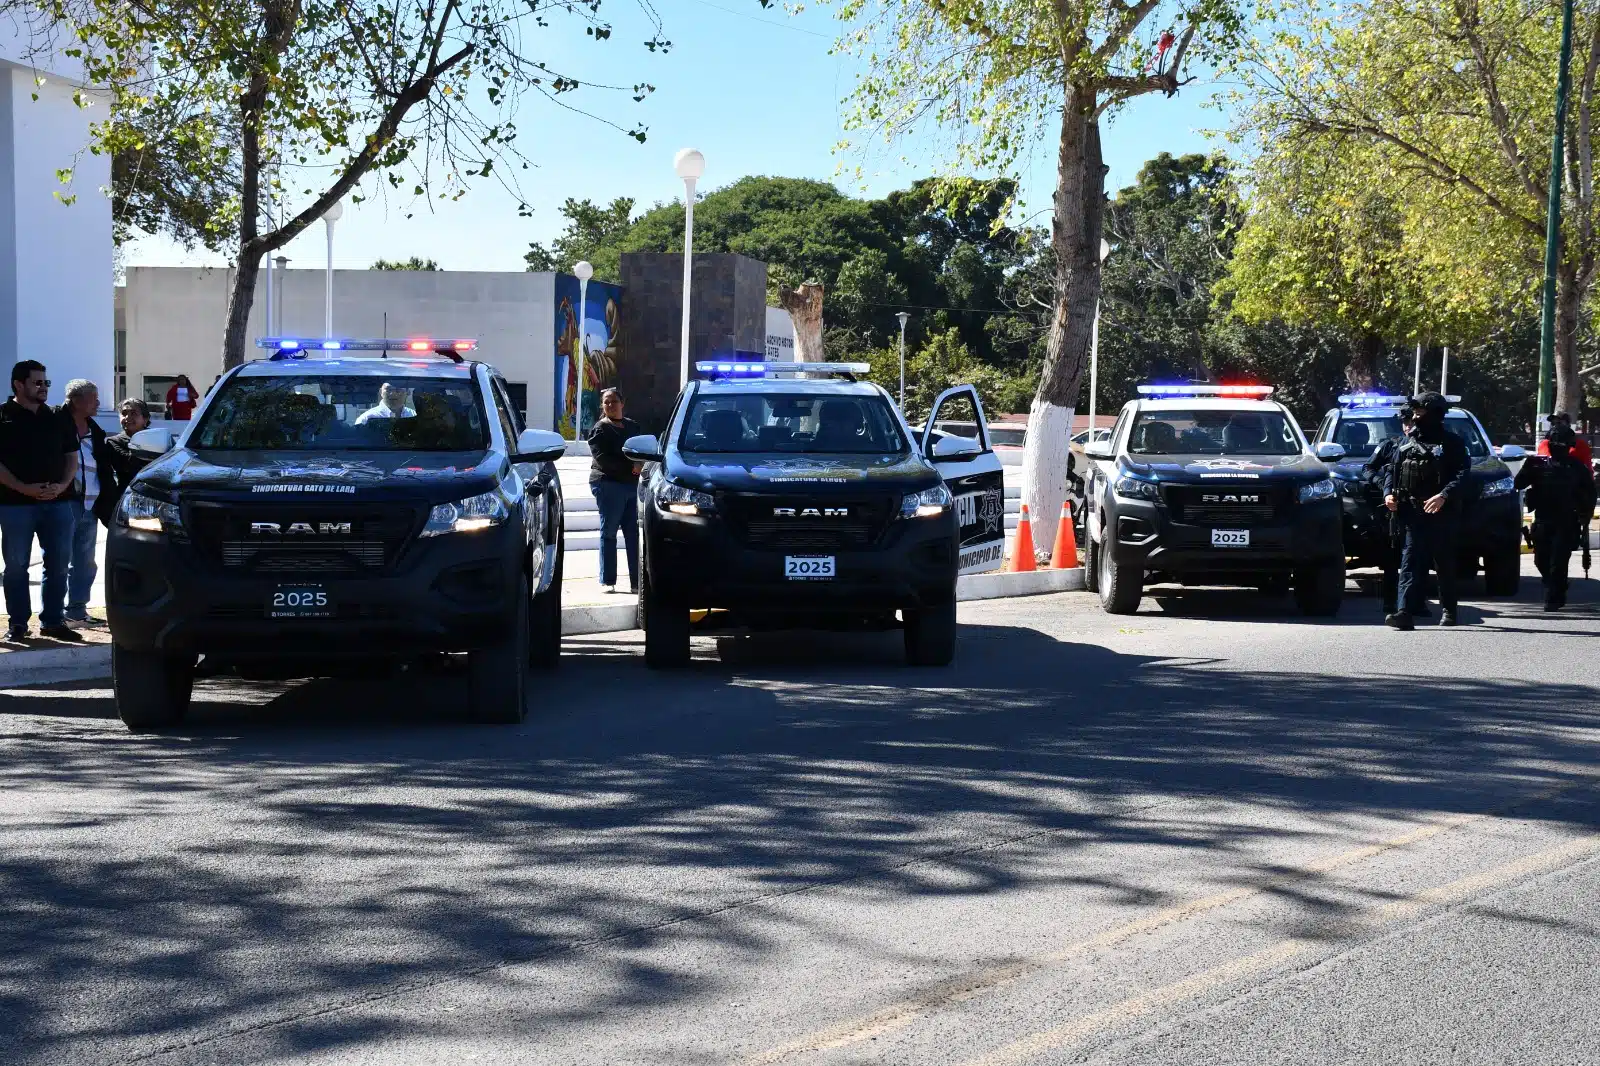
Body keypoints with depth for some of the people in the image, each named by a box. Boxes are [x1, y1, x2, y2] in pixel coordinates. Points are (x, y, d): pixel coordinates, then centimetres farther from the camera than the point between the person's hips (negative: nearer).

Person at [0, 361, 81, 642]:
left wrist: (63, 485, -5)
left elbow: (71, 455, 14)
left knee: (57, 565, 6)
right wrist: (24, 488, -18)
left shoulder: (56, 419, 12)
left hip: (57, 502, 4)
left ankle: (53, 621, 14)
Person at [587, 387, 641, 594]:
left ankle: (637, 581, 5)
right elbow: (602, 458, -11)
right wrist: (630, 466, -16)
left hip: (631, 484, 6)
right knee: (609, 532, -4)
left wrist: (638, 465, -5)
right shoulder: (600, 429, 0)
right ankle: (607, 581, -1)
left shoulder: (633, 427, 19)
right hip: (608, 483, -6)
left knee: (633, 533, 4)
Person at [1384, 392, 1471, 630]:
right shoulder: (1407, 443, 16)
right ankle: (1405, 612, -18)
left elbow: (1462, 474, -10)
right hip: (1412, 514, 3)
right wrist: (1388, 493, 0)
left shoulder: (1452, 443, 1)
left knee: (1445, 565, 7)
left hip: (1442, 515, -3)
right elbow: (1391, 471, 19)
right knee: (1410, 563, -9)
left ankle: (1448, 610, 23)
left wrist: (1444, 496, -25)